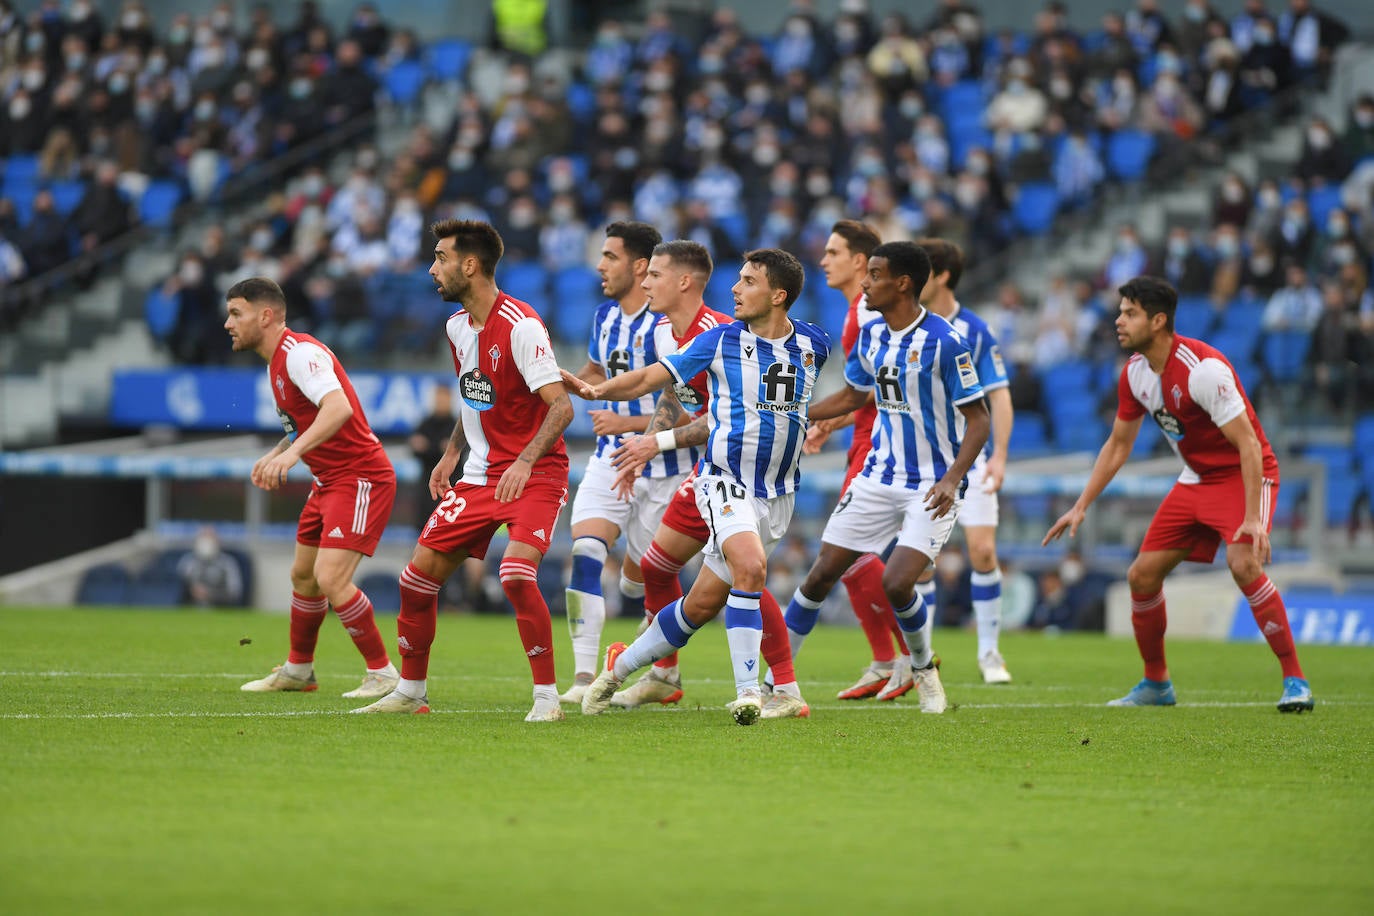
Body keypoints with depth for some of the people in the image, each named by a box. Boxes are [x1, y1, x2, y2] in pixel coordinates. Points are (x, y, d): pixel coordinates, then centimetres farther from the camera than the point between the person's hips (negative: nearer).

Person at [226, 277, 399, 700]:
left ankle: (383, 674, -8)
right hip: (328, 481, 10)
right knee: (303, 575, 17)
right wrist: (273, 456, 11)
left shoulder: (301, 352, -20)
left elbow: (338, 408, -36)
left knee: (331, 578, -18)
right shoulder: (276, 362, 12)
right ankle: (298, 669, 34)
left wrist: (292, 452, -44)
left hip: (360, 478, -10)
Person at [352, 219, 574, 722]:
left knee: (516, 574, -27)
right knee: (418, 575, 3)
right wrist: (452, 453, 16)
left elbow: (560, 406, -22)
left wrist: (525, 461, -32)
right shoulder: (457, 326, 8)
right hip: (480, 474, 8)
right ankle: (410, 690, 19)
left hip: (535, 474, -8)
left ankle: (547, 696, -15)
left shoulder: (520, 326, -19)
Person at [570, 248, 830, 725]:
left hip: (778, 495, 3)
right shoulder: (721, 340, -5)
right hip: (725, 483, -3)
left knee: (704, 603, 4)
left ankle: (622, 664, 25)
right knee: (750, 565, -30)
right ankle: (747, 691, -26)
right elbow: (650, 377, -4)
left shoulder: (812, 344, 1)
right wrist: (597, 389, -18)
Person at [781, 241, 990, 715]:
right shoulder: (871, 334, 4)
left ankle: (923, 667, 9)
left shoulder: (944, 342, -17)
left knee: (897, 583, -20)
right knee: (821, 575, 1)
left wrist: (952, 478, -26)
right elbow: (851, 396, 21)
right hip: (878, 477, 6)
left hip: (932, 487, -6)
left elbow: (978, 419, -14)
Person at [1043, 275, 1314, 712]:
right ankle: (1156, 684, 20)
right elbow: (1118, 444, 12)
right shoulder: (1135, 373, -2)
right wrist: (1081, 507, 8)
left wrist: (1253, 518, -34)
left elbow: (1247, 443, -27)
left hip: (1244, 475, -8)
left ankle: (1295, 682, -22)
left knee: (1243, 564, -30)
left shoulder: (1203, 368, -27)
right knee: (1142, 575, 1)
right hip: (1195, 479, 8)